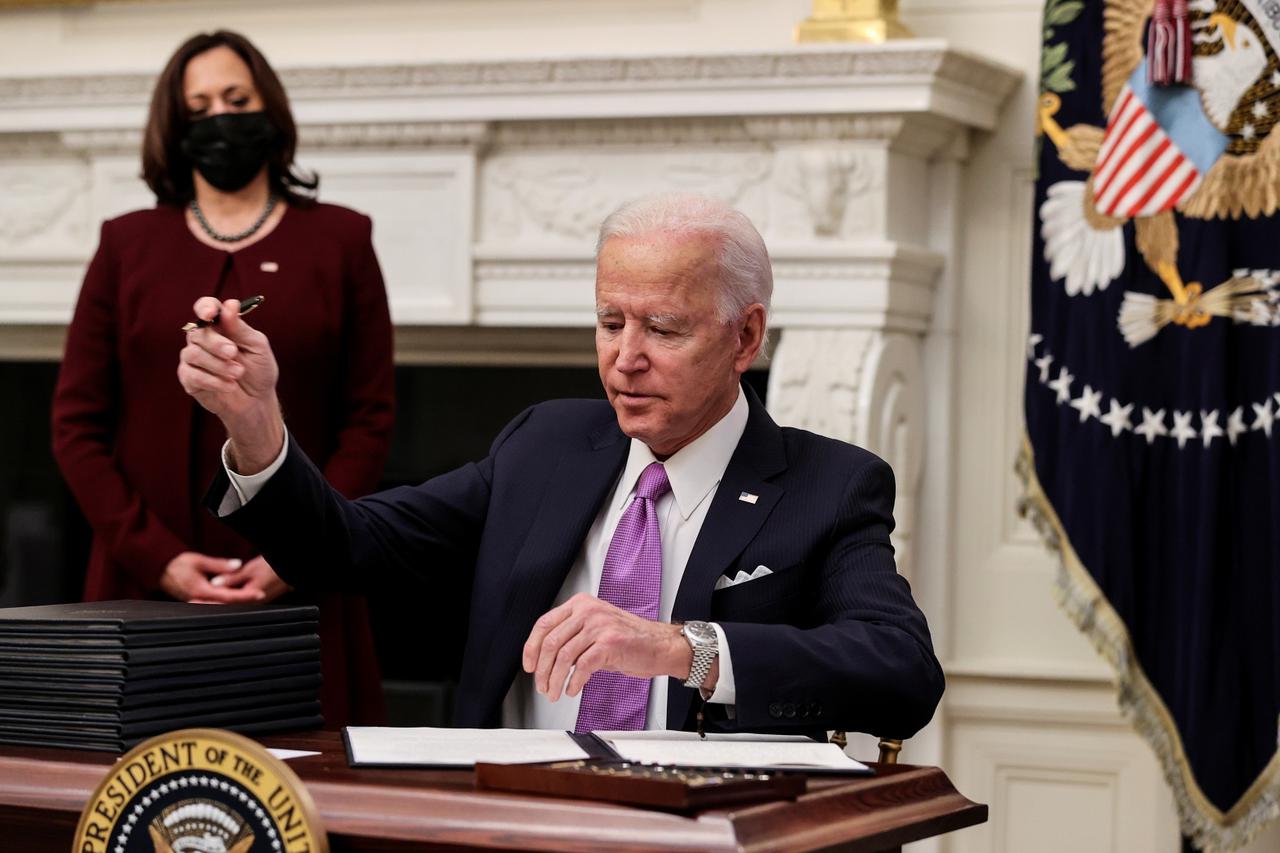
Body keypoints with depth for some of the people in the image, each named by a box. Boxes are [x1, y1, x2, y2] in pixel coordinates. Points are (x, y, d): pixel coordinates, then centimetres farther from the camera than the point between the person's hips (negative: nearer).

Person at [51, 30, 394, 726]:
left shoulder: (338, 242, 8)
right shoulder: (128, 245, 10)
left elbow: (369, 421, 2)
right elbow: (77, 422, 5)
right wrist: (156, 556, -8)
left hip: (296, 590, -1)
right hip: (147, 586, 1)